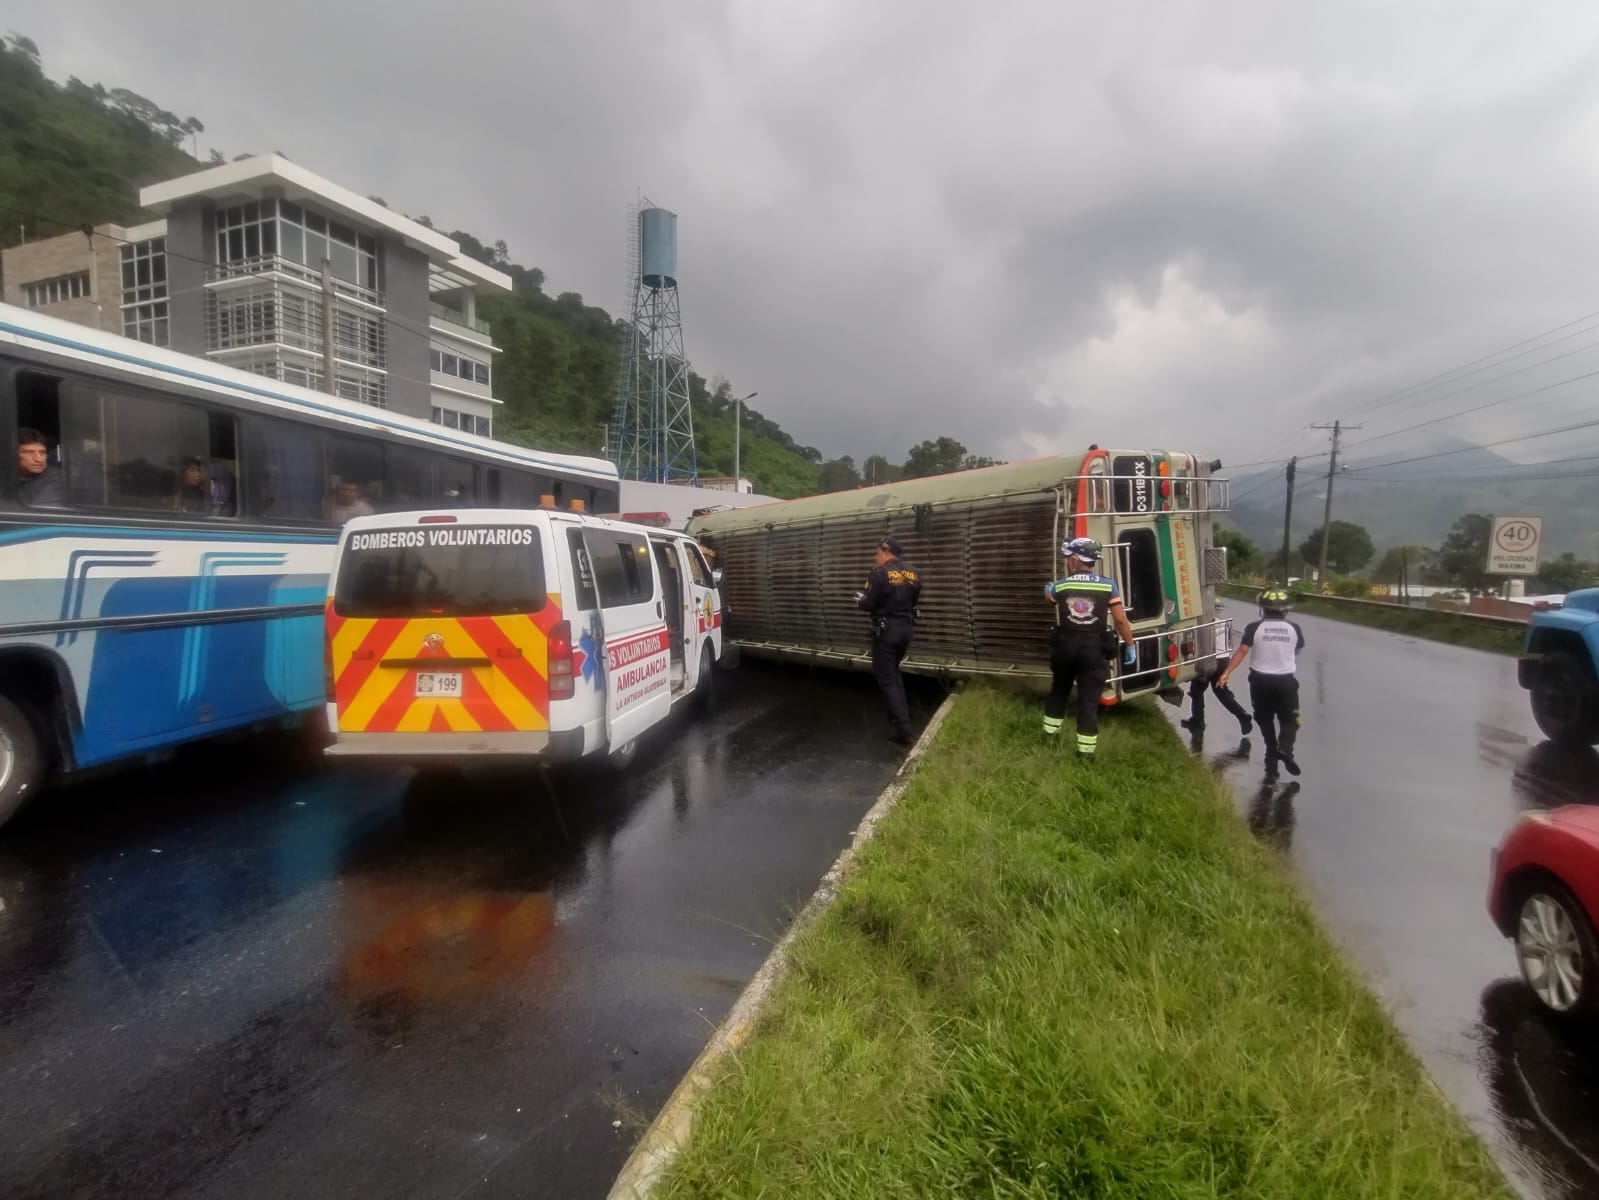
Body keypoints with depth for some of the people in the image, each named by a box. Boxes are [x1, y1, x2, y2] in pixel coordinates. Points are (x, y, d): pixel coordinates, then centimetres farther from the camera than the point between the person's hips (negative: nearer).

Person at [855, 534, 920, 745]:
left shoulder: (879, 573, -16)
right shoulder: (913, 573, 5)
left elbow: (869, 604, -15)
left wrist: (860, 599, 6)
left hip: (886, 629, -7)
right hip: (906, 627, 7)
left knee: (886, 678, -1)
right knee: (893, 671, 26)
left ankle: (901, 726, -6)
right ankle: (901, 713, 27)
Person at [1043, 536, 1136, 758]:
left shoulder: (1059, 586, -1)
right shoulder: (1108, 585, -8)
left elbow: (1049, 597, 24)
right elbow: (1120, 620, -8)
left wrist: (1048, 590, 49)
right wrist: (1130, 645, 6)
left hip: (1065, 646, 2)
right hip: (1093, 649, -2)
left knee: (1059, 689, 23)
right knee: (1089, 699, 4)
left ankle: (1050, 732, 35)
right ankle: (1085, 749, 6)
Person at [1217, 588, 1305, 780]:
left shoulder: (1254, 627, -10)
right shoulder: (1293, 628, -3)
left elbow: (1242, 651, -17)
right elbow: (1298, 650, 15)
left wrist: (1226, 673, -16)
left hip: (1260, 680, 0)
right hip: (1286, 680, 0)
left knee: (1265, 719, 18)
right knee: (1289, 720, 10)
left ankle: (1272, 752, 23)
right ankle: (1285, 748, -16)